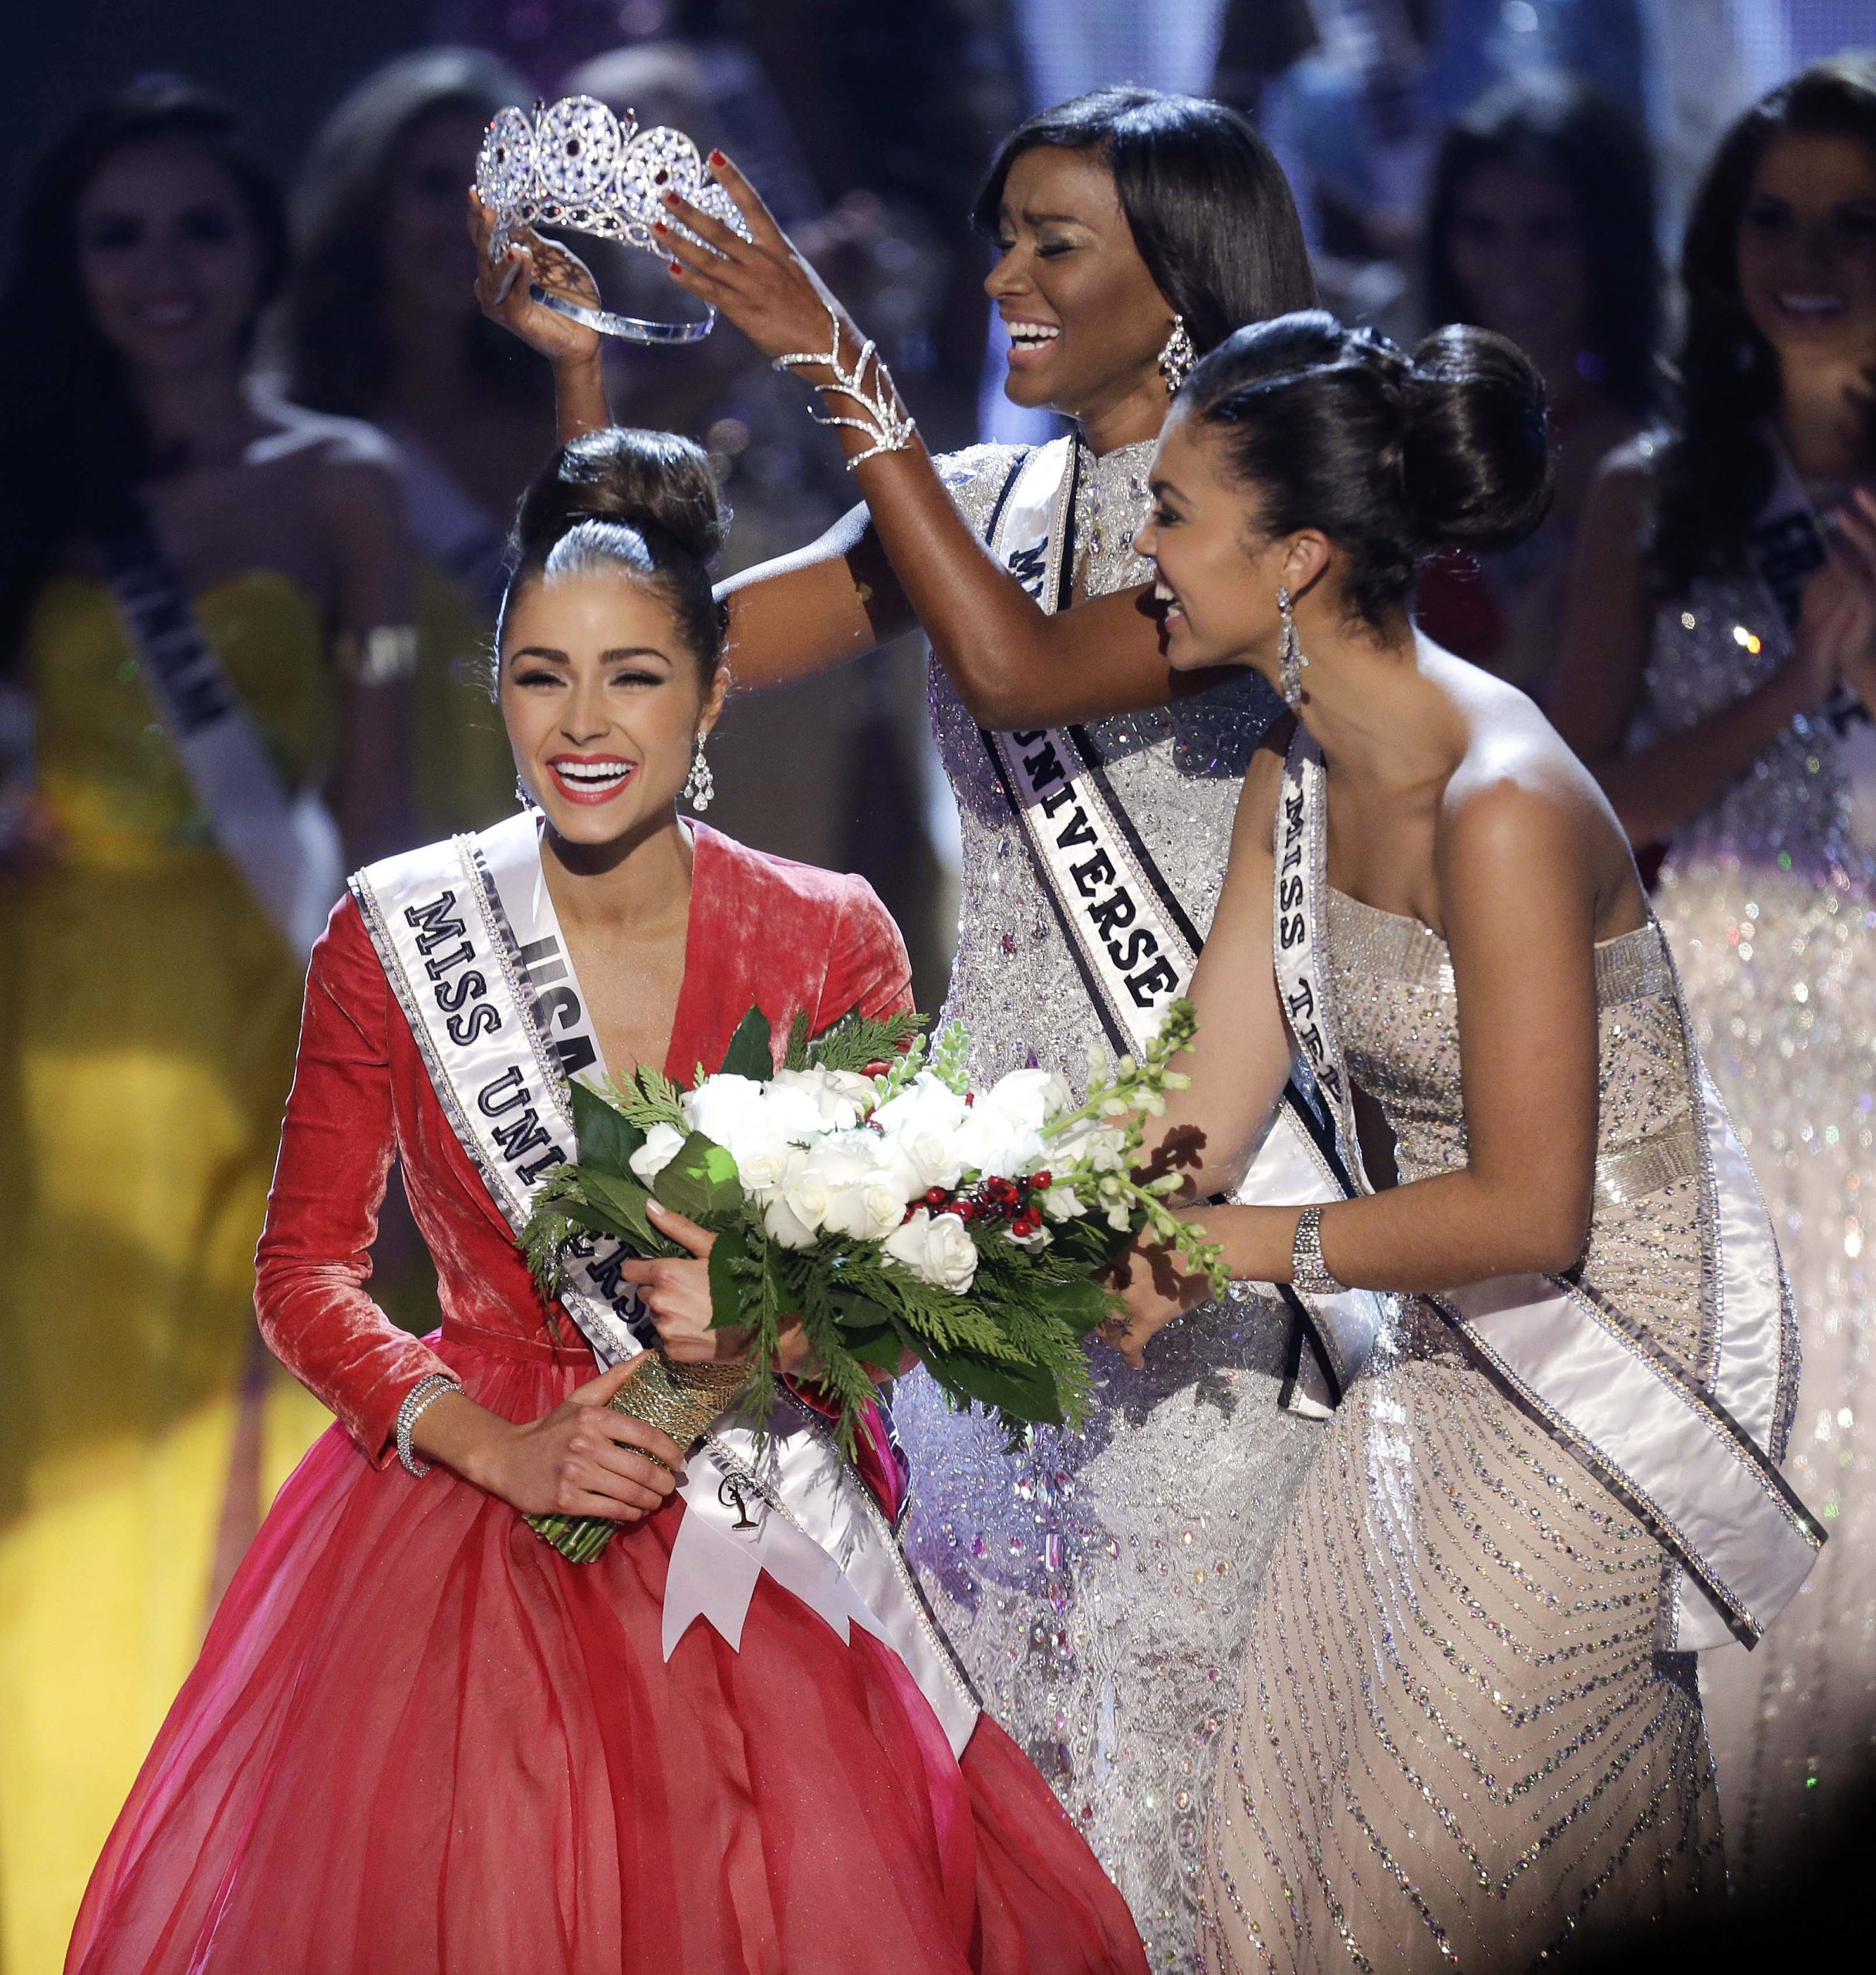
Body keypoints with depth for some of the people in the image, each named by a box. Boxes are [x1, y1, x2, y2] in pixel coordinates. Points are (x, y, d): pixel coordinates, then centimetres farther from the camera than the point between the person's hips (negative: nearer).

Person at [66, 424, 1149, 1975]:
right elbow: (306, 1269, 2)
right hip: (471, 1523, 0)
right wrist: (496, 1446, -12)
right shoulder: (388, 940, -3)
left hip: (761, 1554, 0)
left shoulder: (832, 941, -2)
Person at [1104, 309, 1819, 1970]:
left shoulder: (1500, 809, -29)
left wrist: (1247, 1245, -17)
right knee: (1303, 1795, 12)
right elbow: (1199, 1123, -1)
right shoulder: (1296, 783, 0)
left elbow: (1527, 1209, -26)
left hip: (1625, 1346, -9)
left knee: (1456, 1840, 0)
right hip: (1457, 1343, 9)